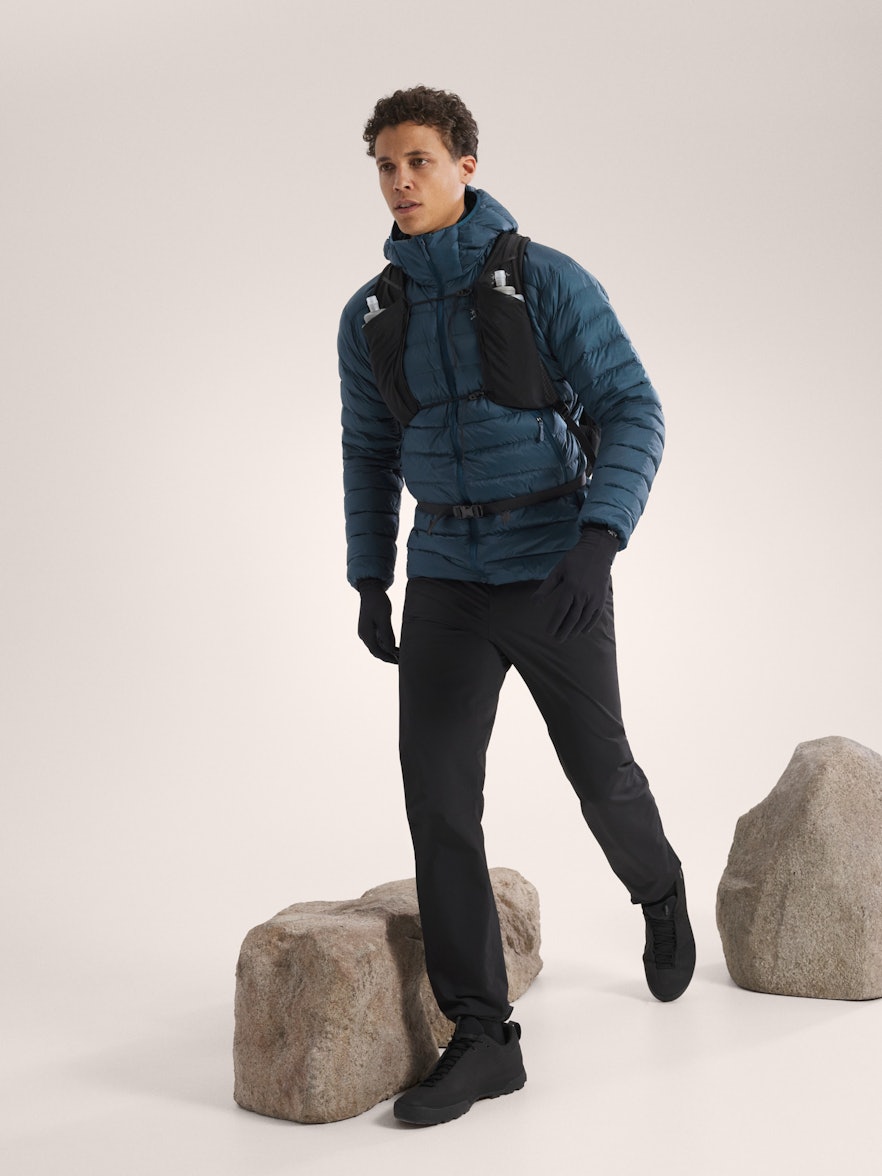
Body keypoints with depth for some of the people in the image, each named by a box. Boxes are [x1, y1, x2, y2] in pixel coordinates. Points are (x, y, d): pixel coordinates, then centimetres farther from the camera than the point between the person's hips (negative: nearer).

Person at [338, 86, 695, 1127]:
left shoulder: (548, 280, -8)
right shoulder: (370, 316, 6)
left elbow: (633, 416, -12)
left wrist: (597, 542, -28)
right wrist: (367, 586, 14)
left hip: (554, 568, -3)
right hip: (447, 580, 3)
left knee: (599, 773, 11)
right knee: (437, 788, -10)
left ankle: (658, 892, 46)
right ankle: (482, 1038, -4)